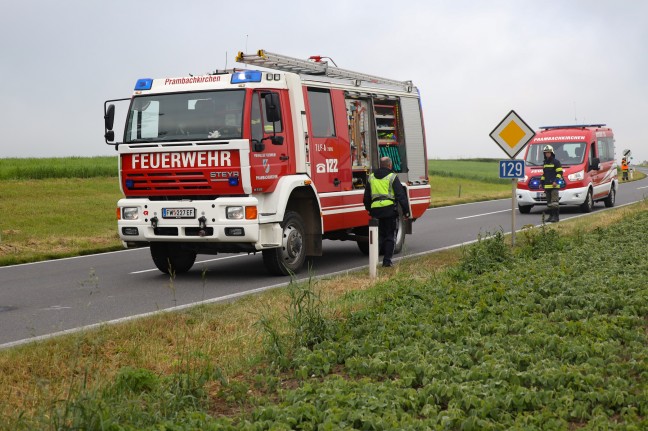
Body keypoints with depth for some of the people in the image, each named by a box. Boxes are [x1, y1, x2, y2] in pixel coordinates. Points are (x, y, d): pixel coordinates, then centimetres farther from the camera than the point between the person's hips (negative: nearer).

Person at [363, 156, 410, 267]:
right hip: (389, 209, -4)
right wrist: (406, 211, -2)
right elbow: (401, 195, -5)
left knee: (380, 235, 15)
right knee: (390, 236, 4)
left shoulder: (371, 177, 14)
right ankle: (387, 260, 1)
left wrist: (369, 210, 30)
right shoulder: (392, 177, -2)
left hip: (375, 209, 4)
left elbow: (366, 197, 21)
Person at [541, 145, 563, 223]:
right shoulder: (545, 163, 20)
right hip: (547, 186, 8)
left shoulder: (556, 162, -3)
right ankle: (551, 216, 13)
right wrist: (542, 183, 23)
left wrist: (556, 181, -18)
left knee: (554, 201, -14)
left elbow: (560, 173, -8)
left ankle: (556, 216, -16)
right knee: (549, 202, 8)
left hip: (554, 186, -8)